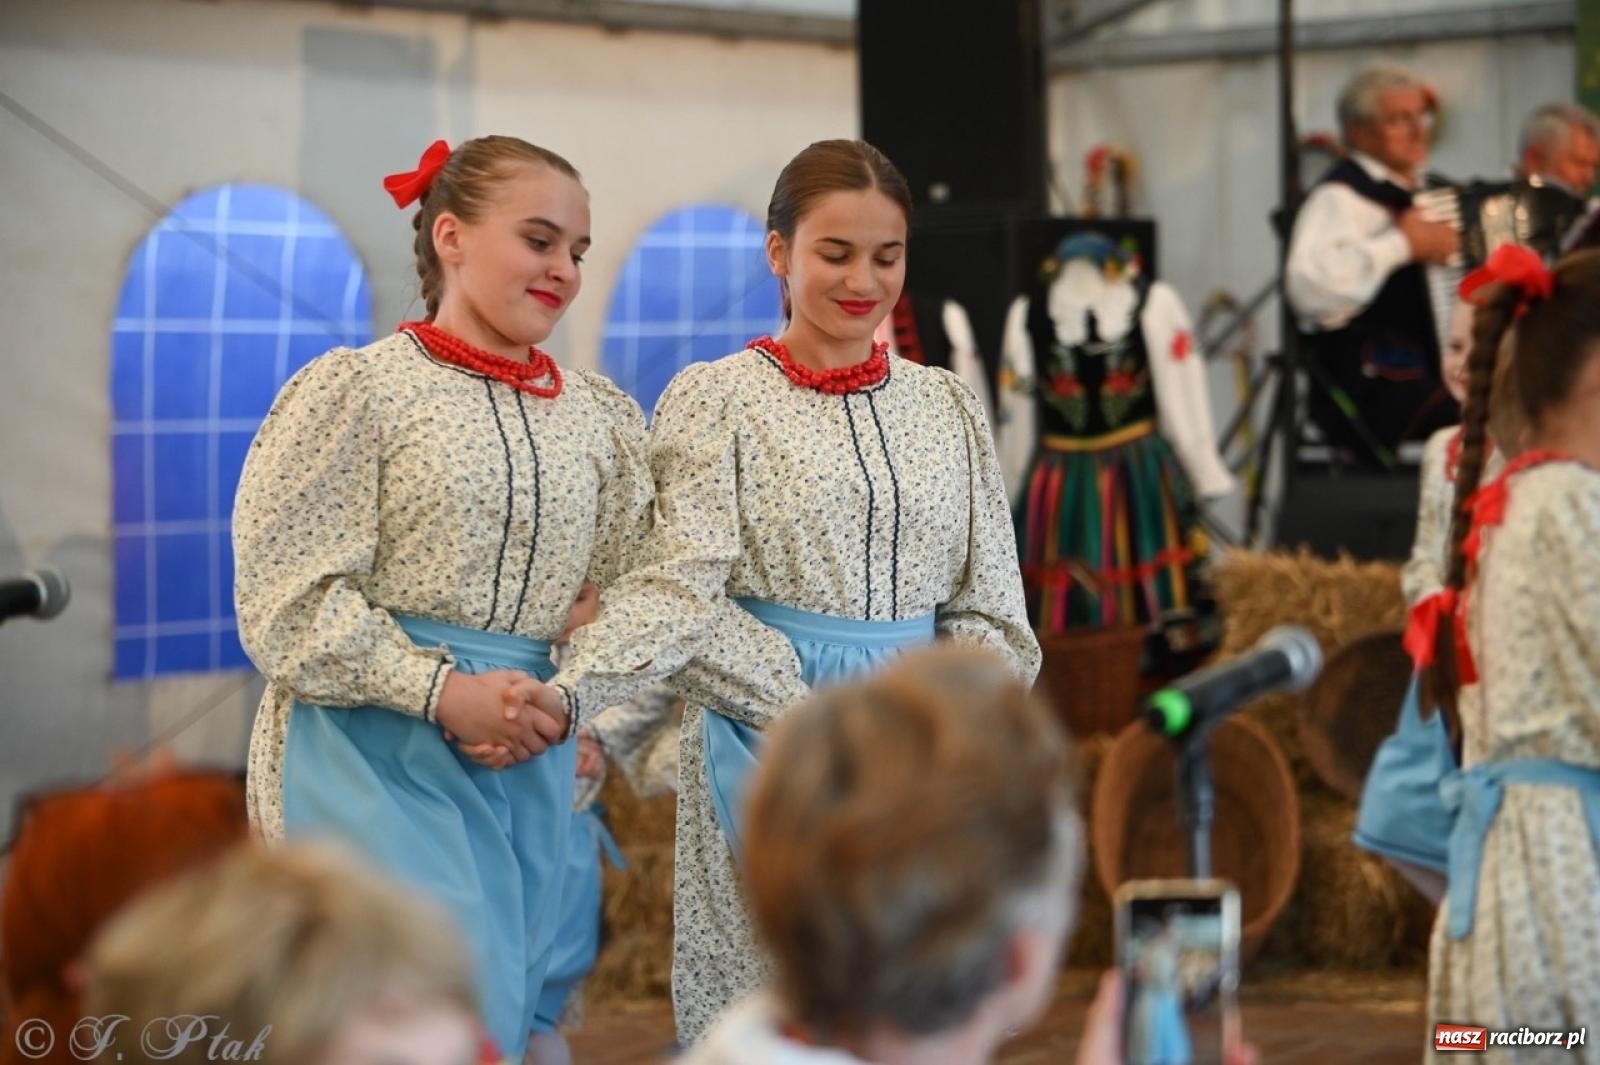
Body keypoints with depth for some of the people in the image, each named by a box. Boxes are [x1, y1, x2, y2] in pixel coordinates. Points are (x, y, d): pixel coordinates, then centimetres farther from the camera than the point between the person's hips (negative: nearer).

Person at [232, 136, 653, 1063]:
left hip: (534, 766, 6)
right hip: (379, 756, -6)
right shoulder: (358, 390, -4)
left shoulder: (600, 414, 12)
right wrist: (445, 693, -14)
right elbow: (287, 605, -8)